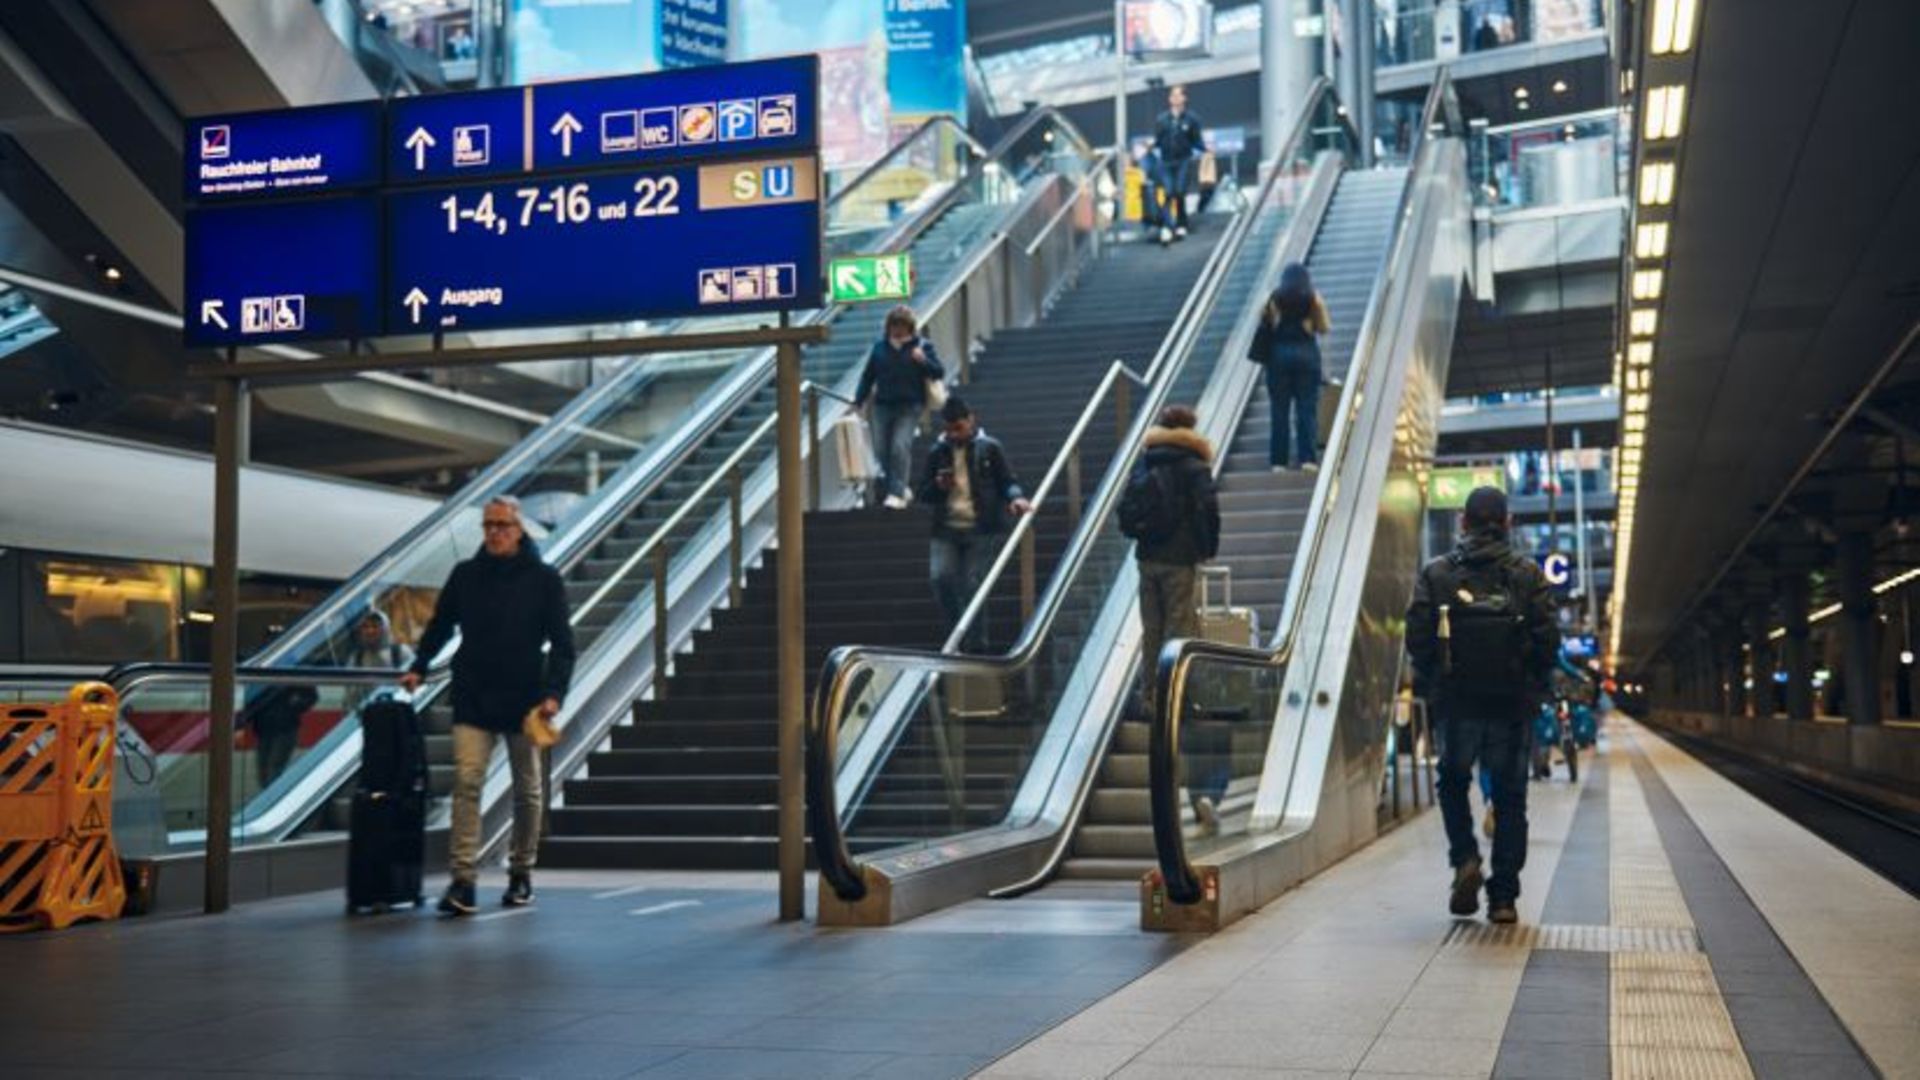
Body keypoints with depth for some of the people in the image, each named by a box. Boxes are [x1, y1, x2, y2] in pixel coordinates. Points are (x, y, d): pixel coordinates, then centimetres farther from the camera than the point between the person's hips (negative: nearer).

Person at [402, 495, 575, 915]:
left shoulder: (544, 579, -1)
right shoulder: (465, 575, 5)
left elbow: (562, 644, -2)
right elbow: (440, 625, 15)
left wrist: (554, 692, -13)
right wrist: (418, 667, 3)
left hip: (523, 700, -1)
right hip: (473, 699, 1)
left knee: (526, 790, 10)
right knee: (466, 782, -12)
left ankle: (521, 873, 26)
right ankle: (463, 881, -13)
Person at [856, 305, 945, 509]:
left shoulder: (922, 346, 2)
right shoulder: (880, 346, 9)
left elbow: (940, 373, -2)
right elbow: (868, 375, 15)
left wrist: (924, 361, -20)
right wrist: (859, 400, 11)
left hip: (909, 407, -4)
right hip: (883, 406, 4)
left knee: (900, 447, -17)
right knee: (883, 449, 4)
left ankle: (897, 494, -15)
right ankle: (900, 488, 22)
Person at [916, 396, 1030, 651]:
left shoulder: (989, 448, 3)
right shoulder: (937, 452, 10)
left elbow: (1007, 481, 5)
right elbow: (923, 493, 14)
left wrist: (1015, 497, -18)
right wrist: (938, 486, -8)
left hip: (979, 530, -2)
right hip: (946, 529, 2)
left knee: (972, 587, -4)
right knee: (940, 577, -15)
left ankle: (977, 646, 7)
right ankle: (959, 629, 6)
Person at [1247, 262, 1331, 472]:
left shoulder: (1275, 299, 4)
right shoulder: (1313, 299, 3)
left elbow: (1265, 327, 1)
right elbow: (1324, 327, 6)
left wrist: (1262, 355, 6)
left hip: (1279, 354, 0)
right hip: (1307, 354, 0)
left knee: (1279, 410, 1)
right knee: (1307, 408, 0)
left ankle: (1278, 461, -1)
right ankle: (1307, 458, -8)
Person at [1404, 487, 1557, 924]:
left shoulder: (1437, 573, -2)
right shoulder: (1528, 575, -1)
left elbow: (1417, 638, -6)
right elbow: (1548, 639, -6)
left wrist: (1433, 682, 10)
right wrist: (1533, 684, 10)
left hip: (1456, 703, 0)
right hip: (1513, 705, 0)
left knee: (1453, 783, 20)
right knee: (1510, 797, 9)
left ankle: (1465, 860, -2)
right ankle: (1503, 897, 8)